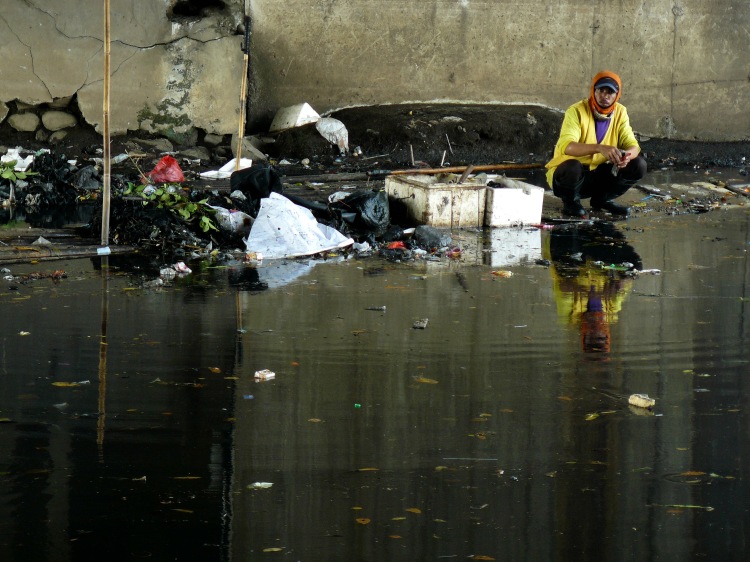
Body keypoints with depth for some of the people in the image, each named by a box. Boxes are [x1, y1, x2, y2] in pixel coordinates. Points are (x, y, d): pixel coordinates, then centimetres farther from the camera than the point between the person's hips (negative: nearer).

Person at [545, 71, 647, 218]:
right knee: (572, 167, -40)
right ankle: (571, 202, -6)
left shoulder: (620, 112, -3)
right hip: (569, 173, -5)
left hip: (598, 175, 5)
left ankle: (602, 199, 8)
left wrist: (626, 155, -35)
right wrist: (599, 148, -52)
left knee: (638, 165, -13)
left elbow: (632, 145, -8)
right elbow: (566, 146, -36)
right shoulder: (577, 111, -20)